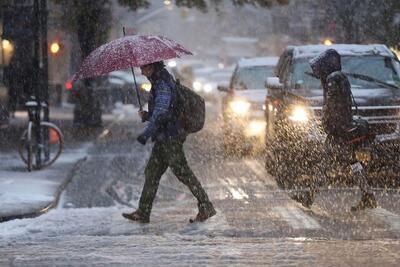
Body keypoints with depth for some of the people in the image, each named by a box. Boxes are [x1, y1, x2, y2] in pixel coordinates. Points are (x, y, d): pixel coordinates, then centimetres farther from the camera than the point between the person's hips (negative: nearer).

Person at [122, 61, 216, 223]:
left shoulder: (163, 85, -16)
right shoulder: (159, 83, 16)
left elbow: (160, 112, -27)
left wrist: (146, 134, -30)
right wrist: (146, 115, 6)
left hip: (170, 137, -10)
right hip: (163, 138, 10)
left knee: (182, 173, -7)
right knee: (151, 173, 10)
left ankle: (206, 208, -3)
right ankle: (143, 213, 14)